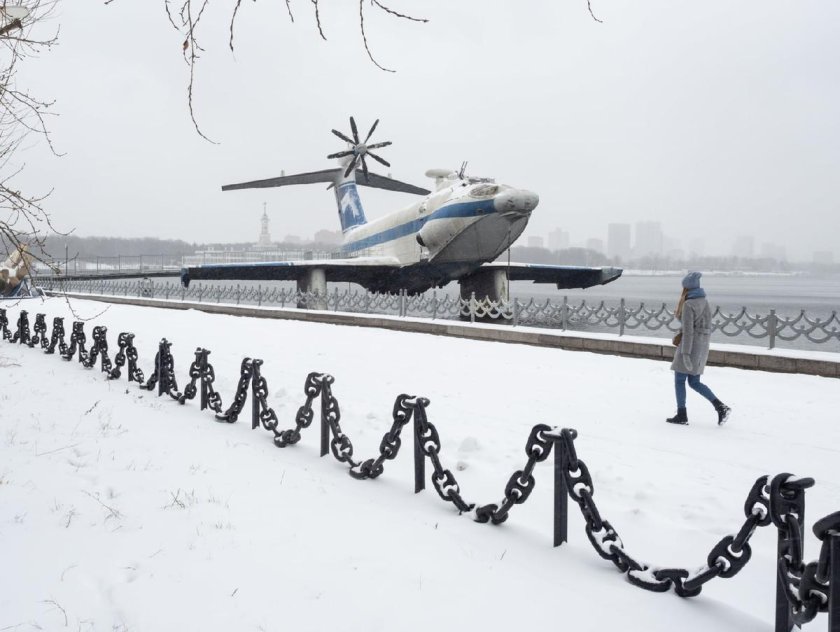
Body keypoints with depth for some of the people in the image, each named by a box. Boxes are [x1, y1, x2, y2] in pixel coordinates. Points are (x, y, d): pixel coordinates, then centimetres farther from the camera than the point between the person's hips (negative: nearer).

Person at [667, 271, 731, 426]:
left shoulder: (688, 305, -15)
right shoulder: (704, 302, 11)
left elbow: (688, 330, -19)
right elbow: (707, 326, 15)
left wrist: (685, 353, -20)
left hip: (690, 346, -8)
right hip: (702, 346, 8)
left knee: (679, 380, 4)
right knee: (694, 382, 14)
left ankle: (681, 415, 8)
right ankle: (721, 407, 4)